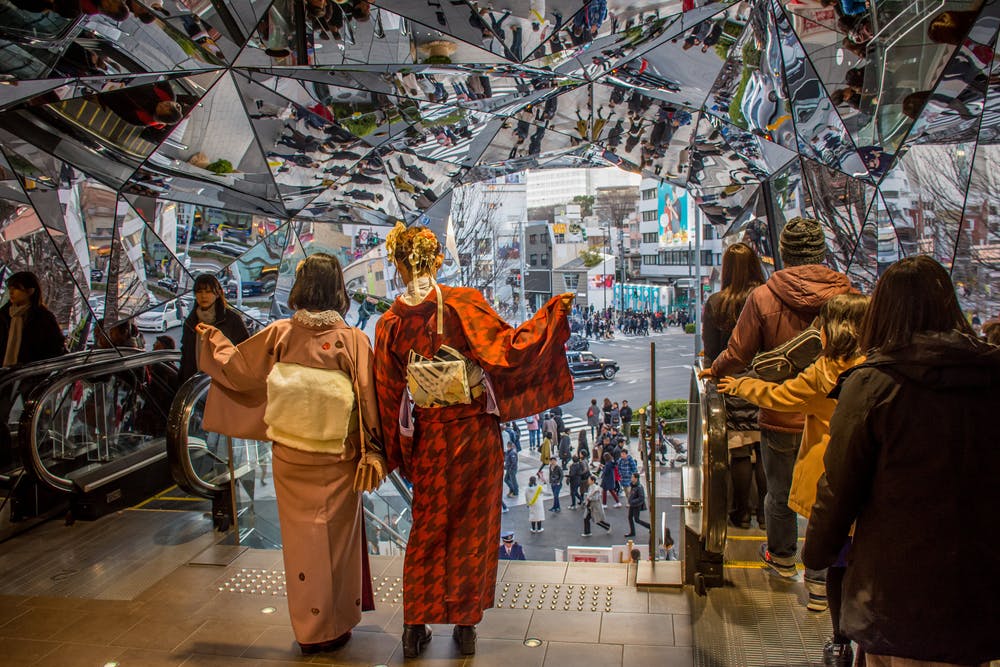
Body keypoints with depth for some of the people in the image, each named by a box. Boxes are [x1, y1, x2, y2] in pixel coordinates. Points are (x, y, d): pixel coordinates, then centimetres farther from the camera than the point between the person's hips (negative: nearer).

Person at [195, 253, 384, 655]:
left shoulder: (280, 334, -7)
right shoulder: (352, 340, -14)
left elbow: (236, 367, 7)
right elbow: (367, 400, -13)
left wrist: (213, 339, 26)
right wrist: (372, 454, -4)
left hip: (290, 456, 2)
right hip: (336, 460, -2)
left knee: (301, 537, 15)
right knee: (336, 536, 13)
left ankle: (308, 629, 28)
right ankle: (335, 627, 25)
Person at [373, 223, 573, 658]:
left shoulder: (390, 324, -7)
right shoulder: (464, 303, -14)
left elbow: (389, 396, -1)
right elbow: (510, 347, -15)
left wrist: (400, 453, 11)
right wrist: (553, 313, -5)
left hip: (428, 438, 2)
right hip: (476, 431, -1)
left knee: (427, 529, 17)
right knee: (473, 526, 12)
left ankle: (416, 626, 23)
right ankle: (465, 624, 24)